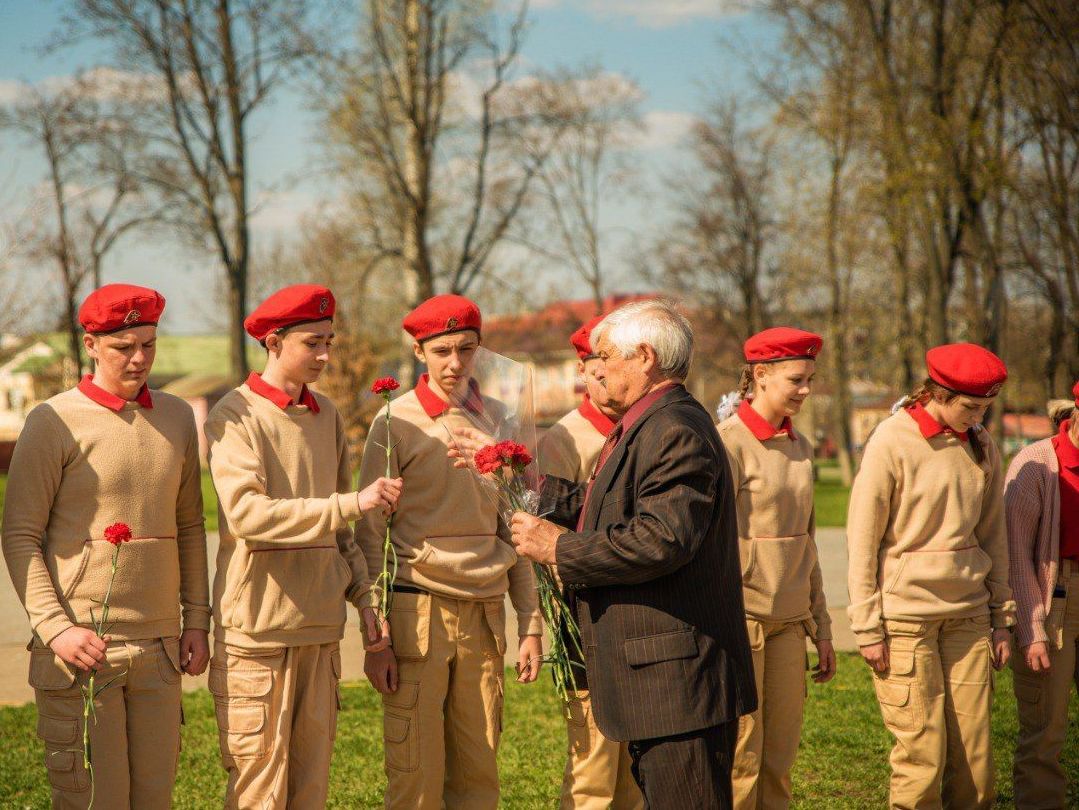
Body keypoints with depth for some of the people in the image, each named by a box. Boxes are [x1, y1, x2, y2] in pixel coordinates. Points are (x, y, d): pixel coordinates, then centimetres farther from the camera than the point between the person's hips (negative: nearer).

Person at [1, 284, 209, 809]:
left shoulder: (176, 417, 11)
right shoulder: (54, 422, -5)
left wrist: (196, 619, 10)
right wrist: (55, 626, -15)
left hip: (158, 646, 5)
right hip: (81, 647, -5)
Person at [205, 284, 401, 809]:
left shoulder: (327, 415, 13)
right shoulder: (235, 415, -7)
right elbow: (246, 513, -22)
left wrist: (362, 596, 11)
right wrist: (353, 503, -23)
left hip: (321, 627, 6)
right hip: (258, 625, -6)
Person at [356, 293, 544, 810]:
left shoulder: (498, 419, 9)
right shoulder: (397, 423, -2)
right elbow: (370, 537, -2)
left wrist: (531, 624, 8)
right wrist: (376, 640, -6)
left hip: (486, 612, 4)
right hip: (418, 609, -3)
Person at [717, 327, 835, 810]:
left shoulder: (798, 447, 12)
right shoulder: (728, 442, -10)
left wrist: (820, 627, 16)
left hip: (788, 622, 7)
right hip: (742, 615, -7)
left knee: (781, 757, 9)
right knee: (740, 759, -3)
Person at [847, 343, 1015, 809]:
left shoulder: (981, 446, 8)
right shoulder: (893, 442, -8)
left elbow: (993, 536, 15)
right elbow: (862, 538, -6)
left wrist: (1001, 617, 13)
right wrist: (867, 627, -7)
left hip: (968, 614, 5)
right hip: (906, 610, -5)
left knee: (975, 755, 3)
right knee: (922, 756, -5)